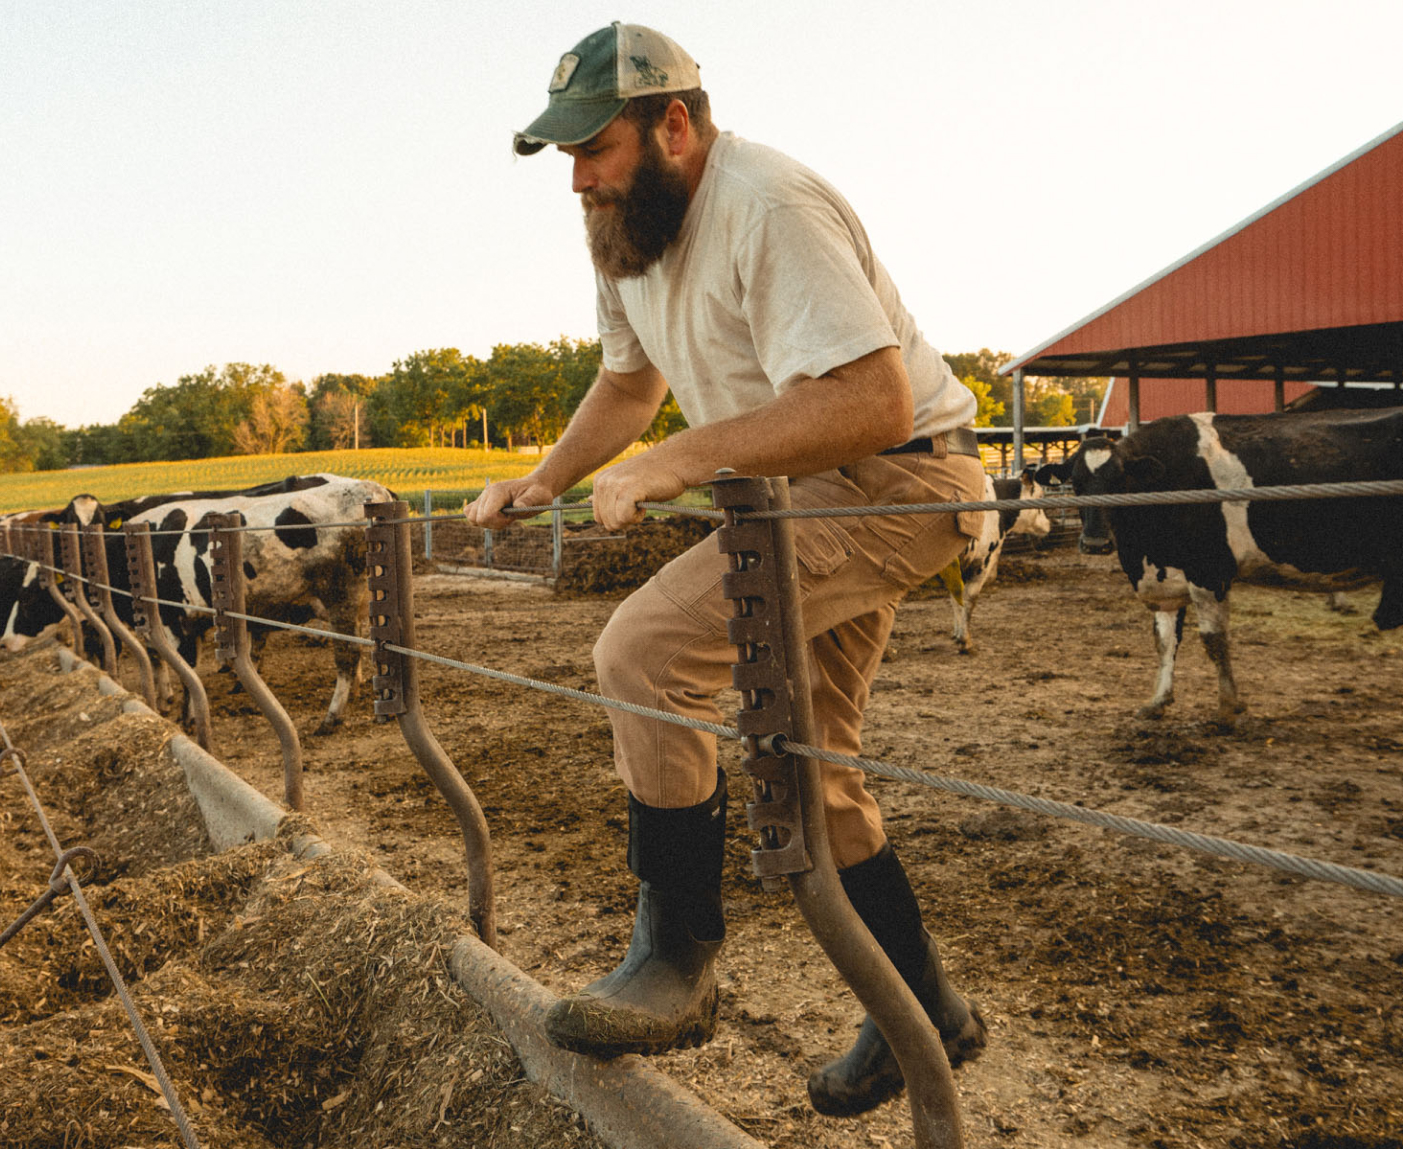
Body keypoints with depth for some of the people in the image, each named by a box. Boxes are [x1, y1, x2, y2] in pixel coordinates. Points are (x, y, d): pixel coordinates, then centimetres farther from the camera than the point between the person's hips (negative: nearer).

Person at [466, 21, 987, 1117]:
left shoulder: (767, 205, -22)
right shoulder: (628, 228, 8)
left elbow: (873, 403, -31)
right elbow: (629, 385, 22)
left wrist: (681, 459, -32)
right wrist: (540, 483, 11)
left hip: (900, 477, -10)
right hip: (804, 491, 10)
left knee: (645, 648, -23)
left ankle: (678, 962, -8)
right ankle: (926, 1010, 27)